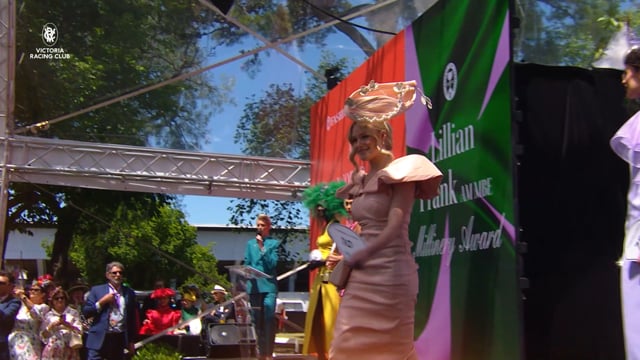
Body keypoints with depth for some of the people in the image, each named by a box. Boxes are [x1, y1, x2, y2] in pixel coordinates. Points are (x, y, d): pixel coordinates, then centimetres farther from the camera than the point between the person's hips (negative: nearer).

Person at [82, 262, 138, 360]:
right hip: (100, 338, -2)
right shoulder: (97, 290, 5)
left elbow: (132, 318, 12)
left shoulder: (129, 293, 10)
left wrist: (131, 341, 11)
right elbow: (85, 313, -1)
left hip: (120, 340, 2)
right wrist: (102, 302, -11)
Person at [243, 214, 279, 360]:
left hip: (268, 284, -3)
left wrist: (262, 248, -11)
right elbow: (247, 264, 13)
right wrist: (248, 278, -4)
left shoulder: (274, 243, 4)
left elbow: (273, 263, -5)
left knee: (269, 318, -11)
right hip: (254, 285, 3)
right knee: (257, 320, 7)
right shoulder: (250, 243, 14)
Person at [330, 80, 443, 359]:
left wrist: (364, 254, -27)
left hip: (389, 272, -7)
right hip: (361, 275, 7)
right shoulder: (361, 180, 15)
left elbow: (395, 225, -19)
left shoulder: (400, 172, -7)